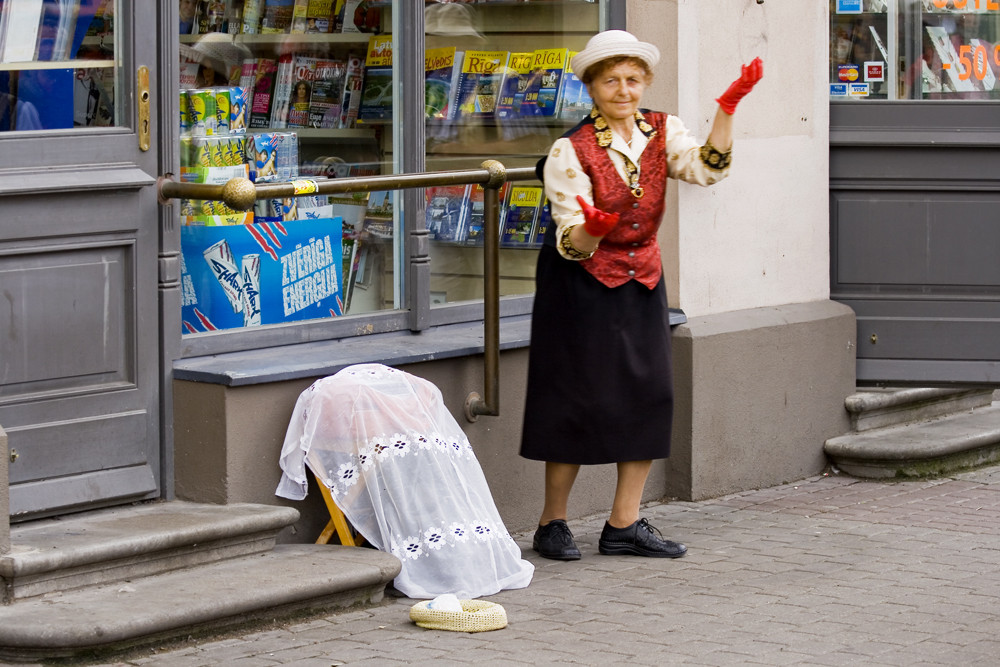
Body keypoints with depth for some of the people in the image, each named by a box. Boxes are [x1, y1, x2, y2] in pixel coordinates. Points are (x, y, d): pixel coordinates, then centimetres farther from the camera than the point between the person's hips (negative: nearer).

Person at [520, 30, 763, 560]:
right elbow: (573, 244, -16)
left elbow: (707, 168, -17)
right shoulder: (570, 151, -14)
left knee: (649, 396, 2)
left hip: (641, 281, 5)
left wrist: (727, 108, -27)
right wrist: (593, 227, -39)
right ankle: (552, 525, 9)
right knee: (577, 399, -3)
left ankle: (623, 525, 10)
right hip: (583, 284, -5)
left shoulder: (660, 132, 2)